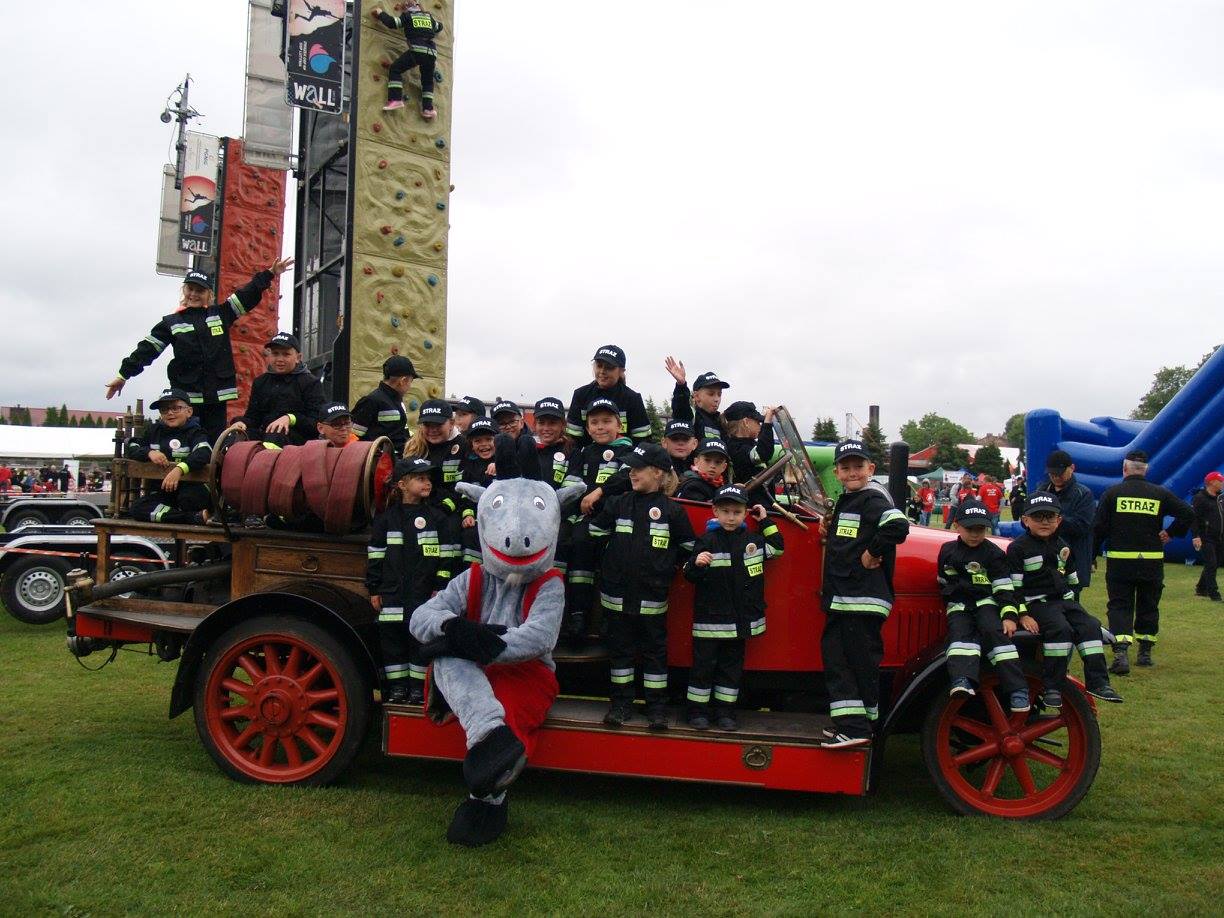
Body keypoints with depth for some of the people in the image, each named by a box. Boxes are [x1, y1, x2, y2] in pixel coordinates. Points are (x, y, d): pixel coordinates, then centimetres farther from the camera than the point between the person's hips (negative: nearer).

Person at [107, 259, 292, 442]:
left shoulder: (221, 314, 11)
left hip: (217, 395, 2)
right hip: (186, 396, -1)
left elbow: (247, 295, 9)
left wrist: (270, 274, 2)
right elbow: (147, 350, 5)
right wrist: (123, 374, 2)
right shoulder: (172, 322, 8)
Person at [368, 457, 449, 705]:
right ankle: (396, 685, 15)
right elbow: (375, 554, 5)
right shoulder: (386, 518, 4)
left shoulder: (436, 517, 3)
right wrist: (374, 589, 3)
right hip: (393, 593, 1)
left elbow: (444, 555, 2)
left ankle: (418, 685, 11)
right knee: (392, 636, 4)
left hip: (424, 592, -1)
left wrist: (439, 587, -3)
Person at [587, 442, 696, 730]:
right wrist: (612, 565, 9)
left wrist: (667, 568, 4)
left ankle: (657, 706, 16)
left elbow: (687, 547, 6)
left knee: (654, 651, 7)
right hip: (618, 594, 2)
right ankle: (621, 703, 19)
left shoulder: (672, 509, -3)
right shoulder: (617, 504, 2)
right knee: (620, 649, 10)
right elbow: (595, 532, 9)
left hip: (652, 597, -2)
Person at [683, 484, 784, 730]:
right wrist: (697, 564, -30)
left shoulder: (752, 540, 6)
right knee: (703, 664, 2)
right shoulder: (707, 540, -7)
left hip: (740, 620, 4)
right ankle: (697, 710, 13)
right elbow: (690, 576, -8)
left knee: (732, 666, 11)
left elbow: (776, 549, 23)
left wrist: (766, 521, 16)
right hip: (710, 619, -4)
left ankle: (724, 710, 21)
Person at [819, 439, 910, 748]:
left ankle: (858, 728, 3)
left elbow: (899, 526, -29)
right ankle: (849, 722, 18)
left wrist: (873, 553, -19)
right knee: (834, 654, 11)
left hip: (865, 597, -10)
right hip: (840, 598, 10)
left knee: (862, 661, -3)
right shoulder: (843, 501, 17)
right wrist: (829, 533, 11)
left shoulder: (873, 499, -11)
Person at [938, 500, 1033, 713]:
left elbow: (1004, 587, -5)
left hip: (986, 602, -2)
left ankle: (1017, 688, -29)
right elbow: (943, 582, 23)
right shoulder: (947, 550, 11)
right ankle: (962, 680, -48)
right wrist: (950, 602, 17)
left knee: (995, 632, -27)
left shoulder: (993, 553, 0)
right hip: (958, 607, 2)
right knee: (959, 633, -25)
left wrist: (1010, 616, -15)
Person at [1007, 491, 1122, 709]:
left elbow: (1072, 580, 25)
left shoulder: (1063, 547, 16)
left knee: (1090, 625, -15)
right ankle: (1051, 688, -23)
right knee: (1060, 629, -28)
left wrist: (1073, 602, 14)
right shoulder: (1018, 548, -5)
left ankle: (1097, 682, -12)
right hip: (1037, 602, -6)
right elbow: (1013, 586, -10)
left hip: (1065, 600, 6)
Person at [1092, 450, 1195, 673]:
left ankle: (1120, 653, -18)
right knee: (1148, 606, 17)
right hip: (1152, 562, 2)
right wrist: (1171, 532, 5)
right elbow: (1188, 513, -6)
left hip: (1119, 562, -2)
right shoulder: (1160, 494, 3)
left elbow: (1099, 528, -5)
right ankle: (1145, 652, 24)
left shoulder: (1112, 493, -3)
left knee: (1119, 606, -1)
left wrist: (1092, 556, 3)